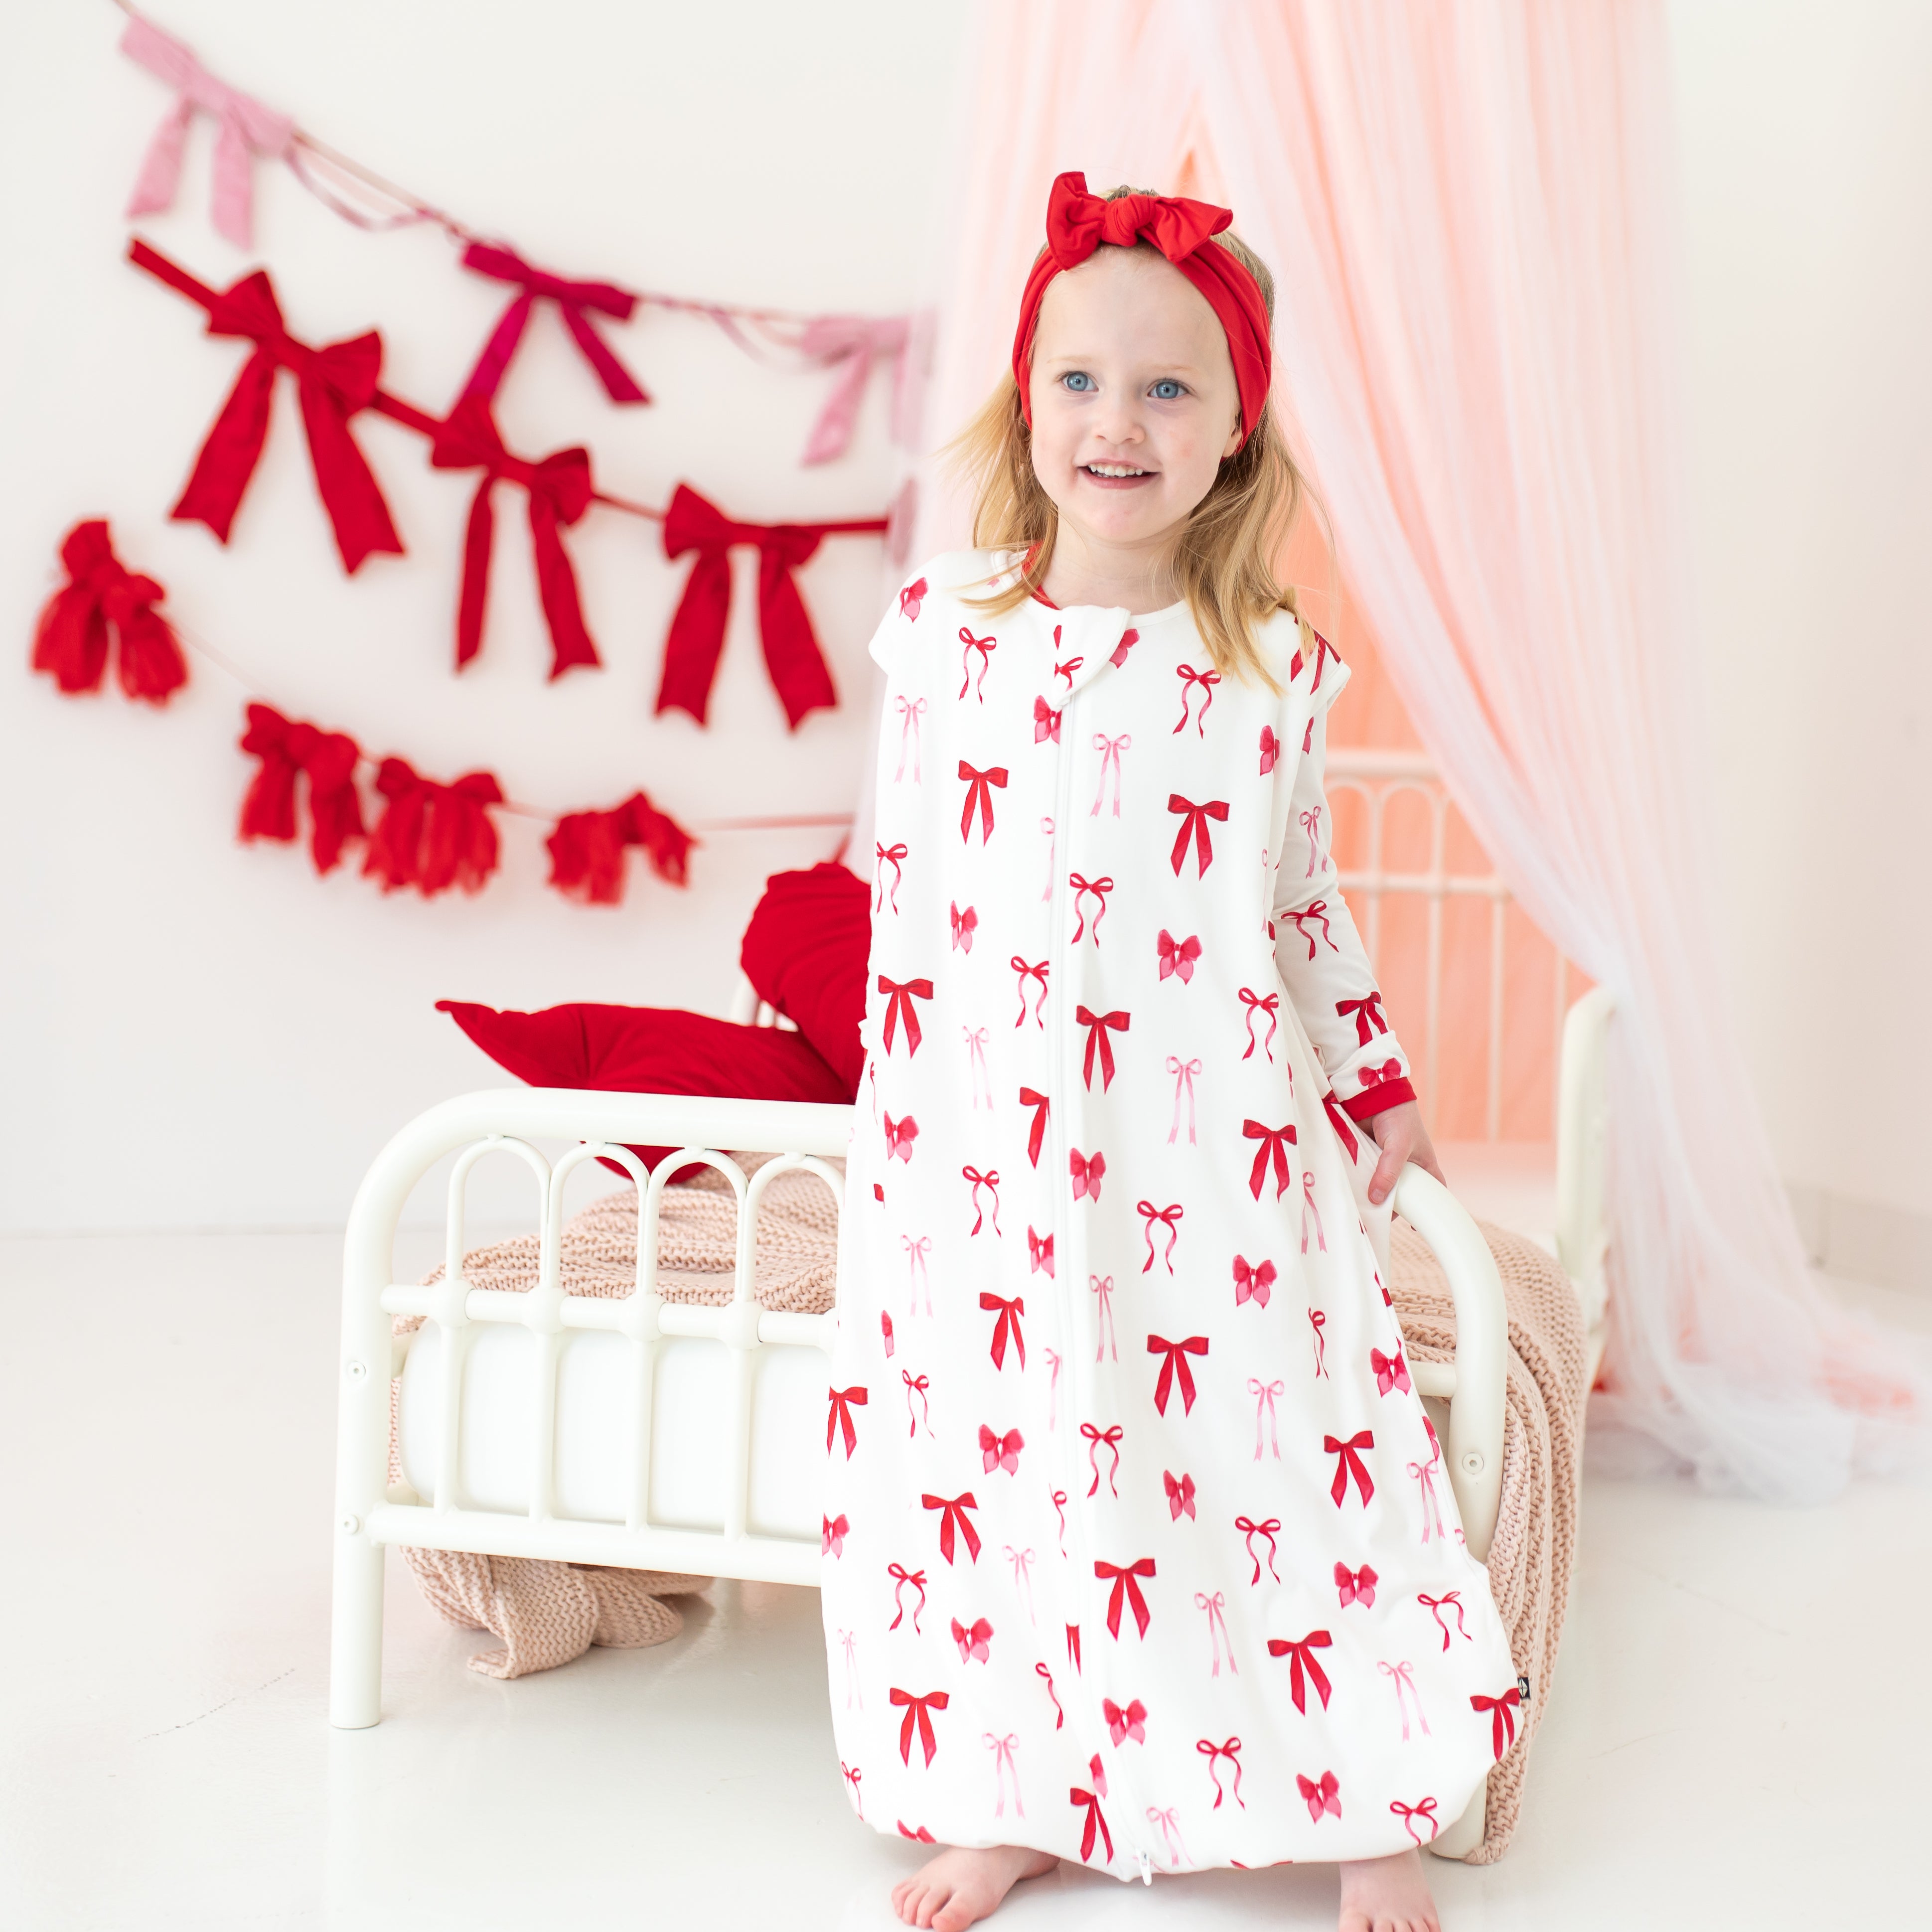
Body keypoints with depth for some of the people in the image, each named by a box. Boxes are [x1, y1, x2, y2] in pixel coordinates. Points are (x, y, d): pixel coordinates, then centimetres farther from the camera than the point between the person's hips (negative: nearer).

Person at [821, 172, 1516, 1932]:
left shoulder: (1277, 664, -1)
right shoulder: (945, 626, -1)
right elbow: (903, 872, 7)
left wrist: (1374, 1086, 13)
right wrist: (897, 1108, 9)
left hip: (1213, 1149, 0)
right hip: (988, 1149, 1)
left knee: (1282, 1449, 3)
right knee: (995, 1454, 9)